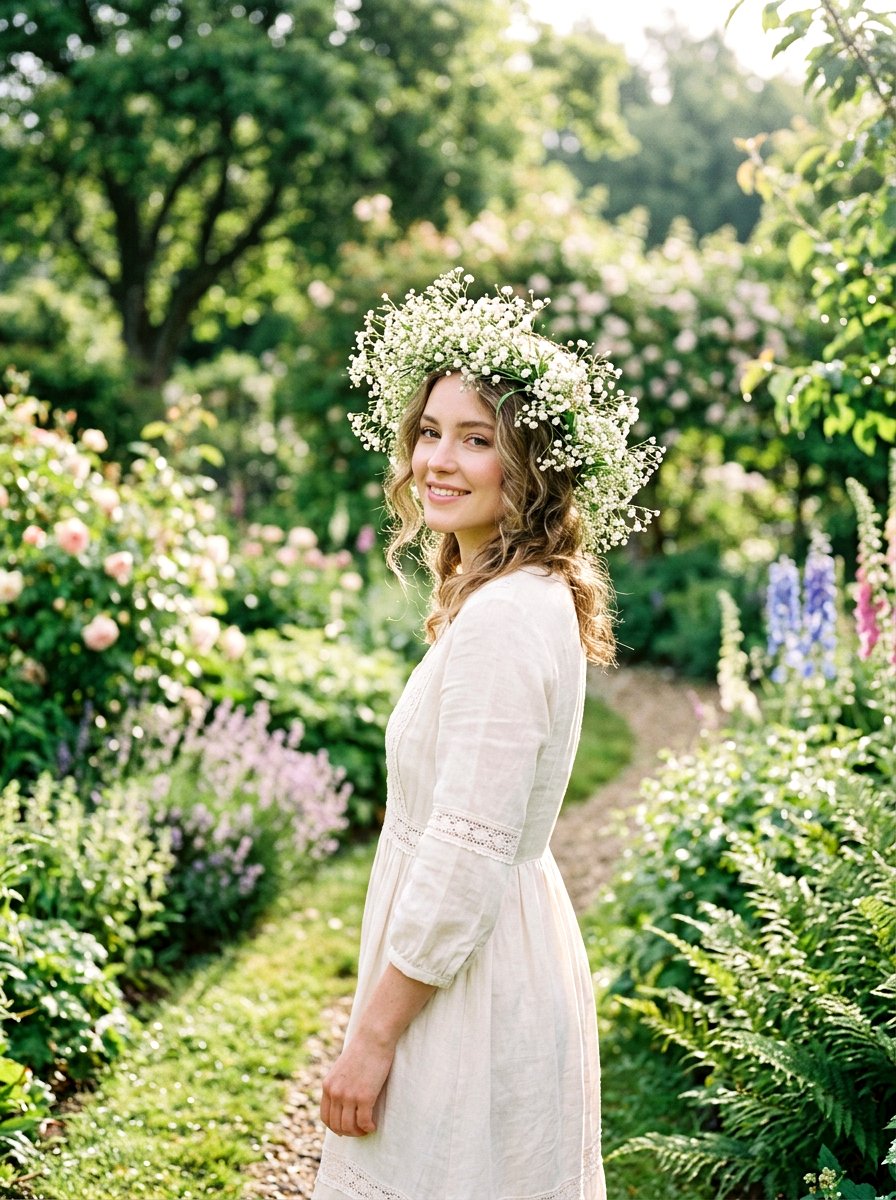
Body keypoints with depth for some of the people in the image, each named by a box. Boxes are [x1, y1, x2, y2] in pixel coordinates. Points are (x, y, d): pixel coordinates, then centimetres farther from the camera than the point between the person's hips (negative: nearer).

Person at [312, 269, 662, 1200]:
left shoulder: (501, 619, -23)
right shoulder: (537, 595, 8)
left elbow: (466, 856, -24)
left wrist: (373, 1036, -17)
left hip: (466, 977, -10)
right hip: (515, 950, 10)